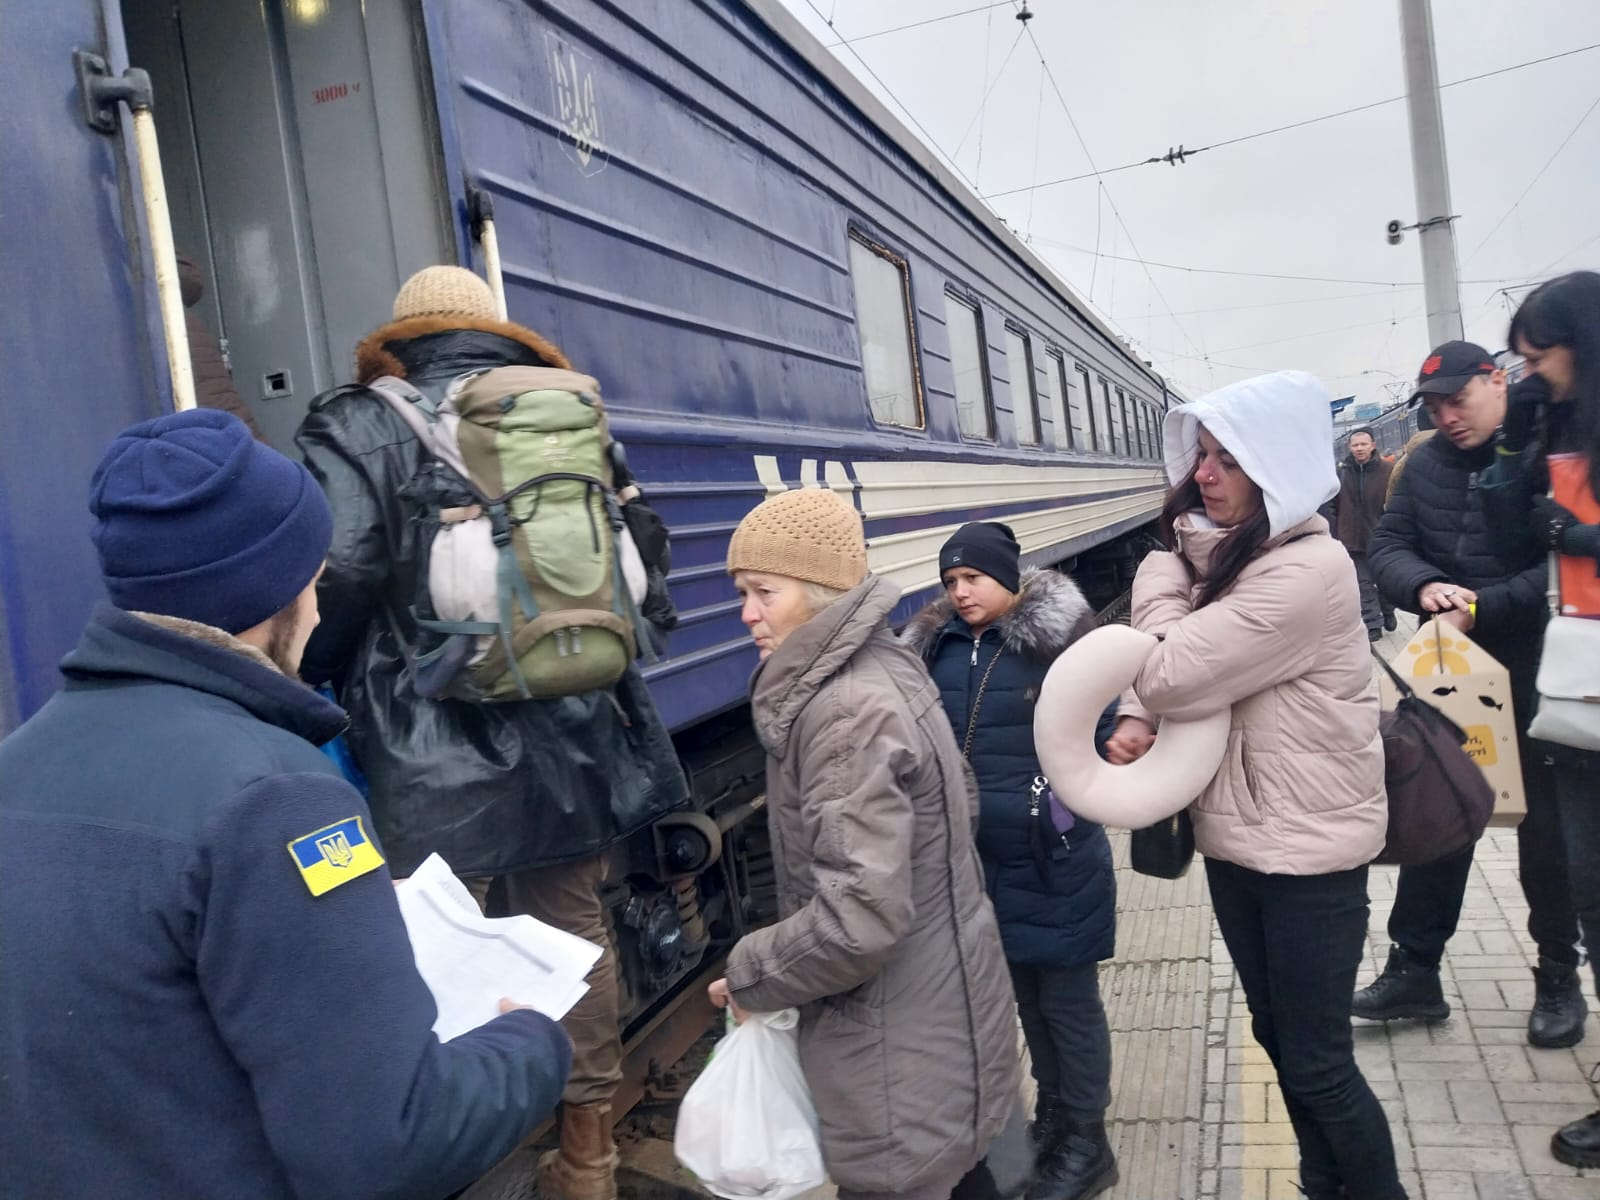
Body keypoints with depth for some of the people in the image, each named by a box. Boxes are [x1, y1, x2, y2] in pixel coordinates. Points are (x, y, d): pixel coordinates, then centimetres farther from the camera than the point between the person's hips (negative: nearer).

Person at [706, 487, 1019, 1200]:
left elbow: (860, 917, -30)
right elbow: (957, 809, 14)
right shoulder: (880, 668, 3)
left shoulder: (848, 711, -26)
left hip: (901, 1054, -9)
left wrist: (750, 976, -13)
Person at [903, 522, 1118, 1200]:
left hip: (1054, 861, -5)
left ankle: (1087, 1141, 29)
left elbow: (1102, 733, -11)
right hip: (982, 859, 5)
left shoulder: (1059, 639, -13)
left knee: (1068, 999, 9)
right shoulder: (936, 646, 3)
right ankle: (1052, 1110, 42)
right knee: (1024, 991, 21)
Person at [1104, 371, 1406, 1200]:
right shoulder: (1223, 553, 5)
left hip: (1309, 850, -8)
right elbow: (1163, 661, 8)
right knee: (1277, 1035, 21)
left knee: (1316, 1059, 5)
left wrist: (1162, 571, -11)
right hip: (1234, 836, 8)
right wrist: (1134, 722, -13)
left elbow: (1170, 673, -27)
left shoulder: (1307, 571, -24)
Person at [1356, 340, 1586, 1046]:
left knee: (1546, 829, 8)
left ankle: (1559, 979, 28)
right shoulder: (1428, 466, 6)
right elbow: (1387, 545, 2)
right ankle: (1414, 969, 22)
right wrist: (1423, 585, -19)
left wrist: (1481, 609, -24)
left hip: (1537, 678, -4)